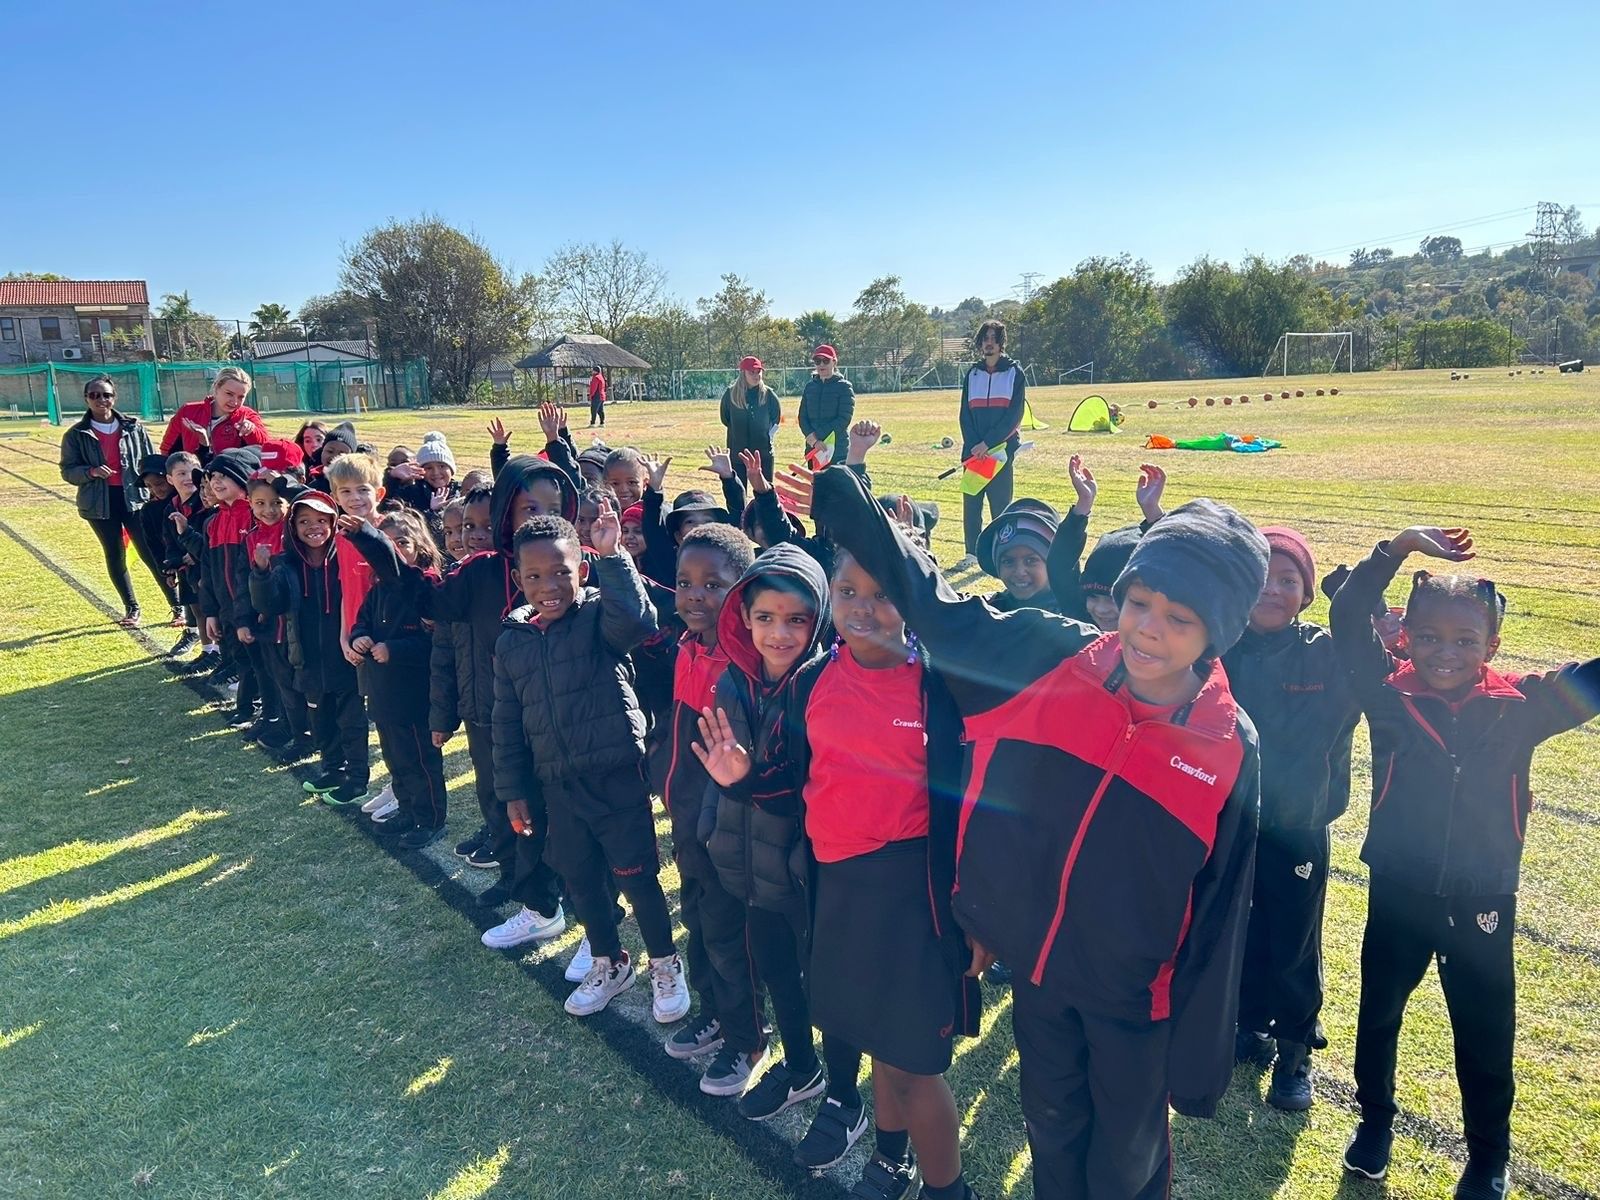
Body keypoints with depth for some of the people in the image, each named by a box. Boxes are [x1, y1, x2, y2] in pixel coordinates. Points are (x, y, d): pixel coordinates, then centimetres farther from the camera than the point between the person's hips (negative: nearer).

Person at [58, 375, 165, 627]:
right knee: (115, 556, 11)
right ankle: (131, 608, 24)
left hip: (135, 498, -1)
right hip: (100, 503, 1)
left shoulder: (133, 427, 2)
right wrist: (91, 472, -18)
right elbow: (67, 471, 2)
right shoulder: (76, 434, 1)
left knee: (151, 554, -3)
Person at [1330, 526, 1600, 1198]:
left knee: (1485, 1037, 15)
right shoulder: (1389, 696, -11)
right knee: (1378, 1013, 19)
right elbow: (1347, 621, -14)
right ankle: (1375, 1118, 43)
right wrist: (1400, 547, -19)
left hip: (1482, 903, 0)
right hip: (1397, 893, 0)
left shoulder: (1520, 706, -9)